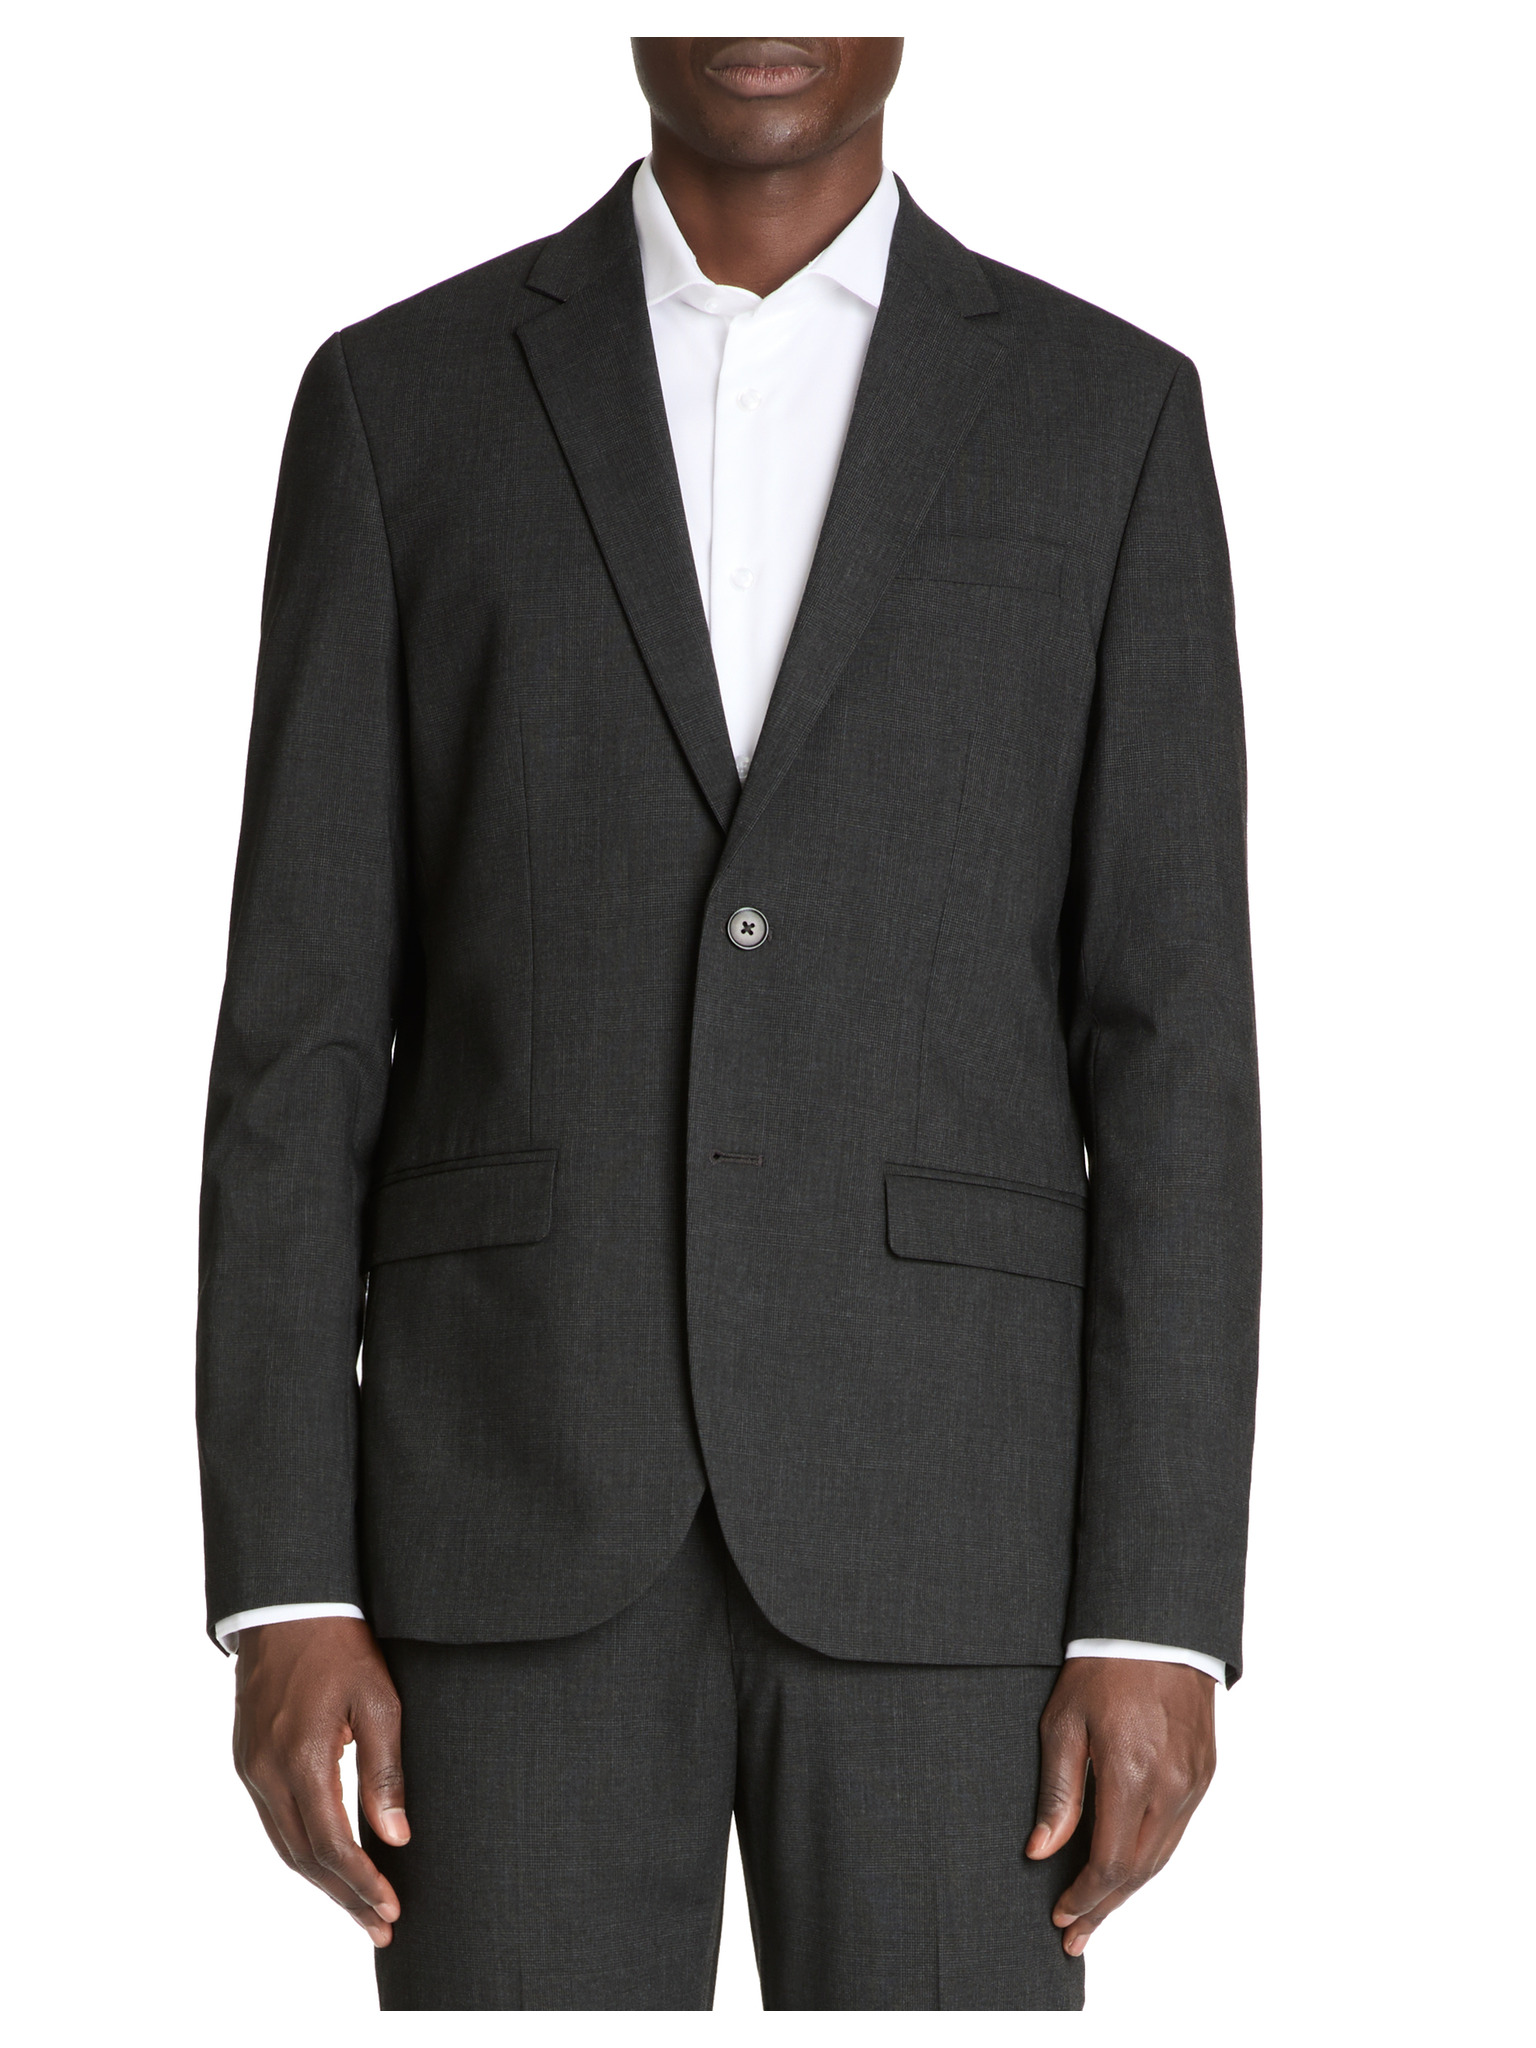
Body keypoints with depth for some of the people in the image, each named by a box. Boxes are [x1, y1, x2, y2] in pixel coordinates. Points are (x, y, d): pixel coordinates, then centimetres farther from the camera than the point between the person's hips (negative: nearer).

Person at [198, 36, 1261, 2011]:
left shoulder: (1107, 416, 6)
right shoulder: (401, 404, 6)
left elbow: (1169, 1054, 1)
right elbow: (301, 1038, 3)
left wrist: (1161, 1614, -6)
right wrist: (282, 1587, -4)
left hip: (937, 1516, 0)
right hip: (523, 1505, 0)